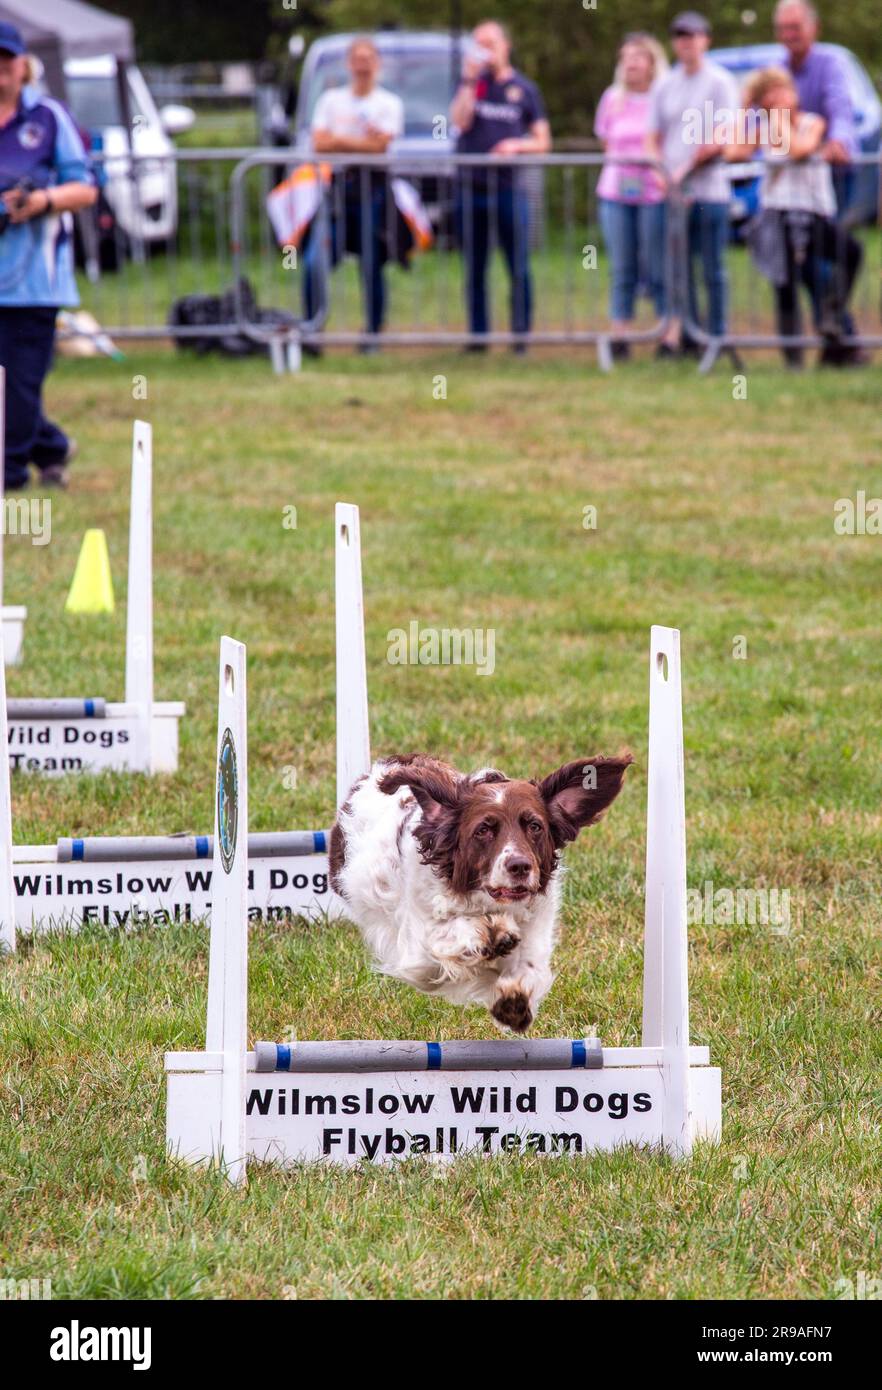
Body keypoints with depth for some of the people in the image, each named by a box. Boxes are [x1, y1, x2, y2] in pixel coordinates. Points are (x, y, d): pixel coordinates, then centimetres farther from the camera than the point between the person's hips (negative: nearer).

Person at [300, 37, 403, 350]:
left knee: (372, 267, 0)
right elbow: (319, 144, 3)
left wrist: (339, 140, -2)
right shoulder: (331, 100, 14)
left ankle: (373, 334, 8)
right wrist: (361, 142, -5)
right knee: (314, 262, -10)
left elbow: (380, 145, -7)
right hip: (337, 185, 2)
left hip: (373, 187, -2)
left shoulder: (388, 103, 6)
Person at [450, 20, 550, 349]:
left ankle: (521, 335, 1)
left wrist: (517, 145, -11)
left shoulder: (524, 88, 7)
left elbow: (542, 142, 8)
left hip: (509, 188, -1)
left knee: (519, 269, -4)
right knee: (474, 270, 5)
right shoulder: (471, 82, 9)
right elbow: (459, 121, -8)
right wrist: (470, 80, -12)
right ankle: (477, 336, 10)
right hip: (470, 186, 1)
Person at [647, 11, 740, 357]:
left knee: (713, 270, -1)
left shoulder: (720, 83, 1)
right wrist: (663, 175, -3)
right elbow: (653, 140, 14)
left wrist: (685, 169, -12)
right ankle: (686, 335, 8)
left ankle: (715, 338, 2)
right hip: (673, 193, 4)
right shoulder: (665, 86, 15)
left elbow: (721, 140, -7)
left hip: (710, 191, -4)